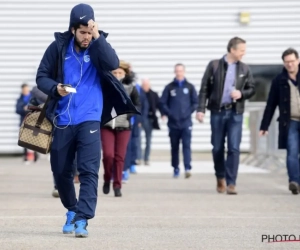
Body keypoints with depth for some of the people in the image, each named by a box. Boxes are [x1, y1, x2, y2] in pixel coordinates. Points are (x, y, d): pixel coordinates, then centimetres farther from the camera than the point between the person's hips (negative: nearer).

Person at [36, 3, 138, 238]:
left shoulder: (98, 46, -1)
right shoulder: (58, 47, -1)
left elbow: (113, 64, -20)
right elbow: (42, 76, 3)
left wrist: (98, 38, -26)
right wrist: (55, 88, -17)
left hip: (89, 119, -2)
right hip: (62, 120, 2)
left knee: (89, 171, -12)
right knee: (60, 171, 11)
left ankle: (82, 220, -13)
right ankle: (72, 209, 34)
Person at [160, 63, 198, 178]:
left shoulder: (190, 87, 7)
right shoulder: (169, 87, 5)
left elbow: (195, 103, 8)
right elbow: (162, 103, 5)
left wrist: (189, 112, -4)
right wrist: (169, 113, -5)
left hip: (186, 122, -1)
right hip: (173, 122, 1)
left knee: (187, 145, -10)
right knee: (174, 147, 8)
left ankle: (188, 168, -18)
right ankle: (176, 169, 17)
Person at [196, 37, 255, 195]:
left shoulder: (244, 69, 6)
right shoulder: (214, 65, 0)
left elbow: (252, 89, 13)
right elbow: (204, 89, 0)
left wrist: (241, 94, -9)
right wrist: (201, 109, -7)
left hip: (235, 112, 1)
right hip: (217, 112, -1)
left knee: (234, 148, -8)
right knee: (217, 148, 6)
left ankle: (231, 183, -6)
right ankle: (220, 178, 27)